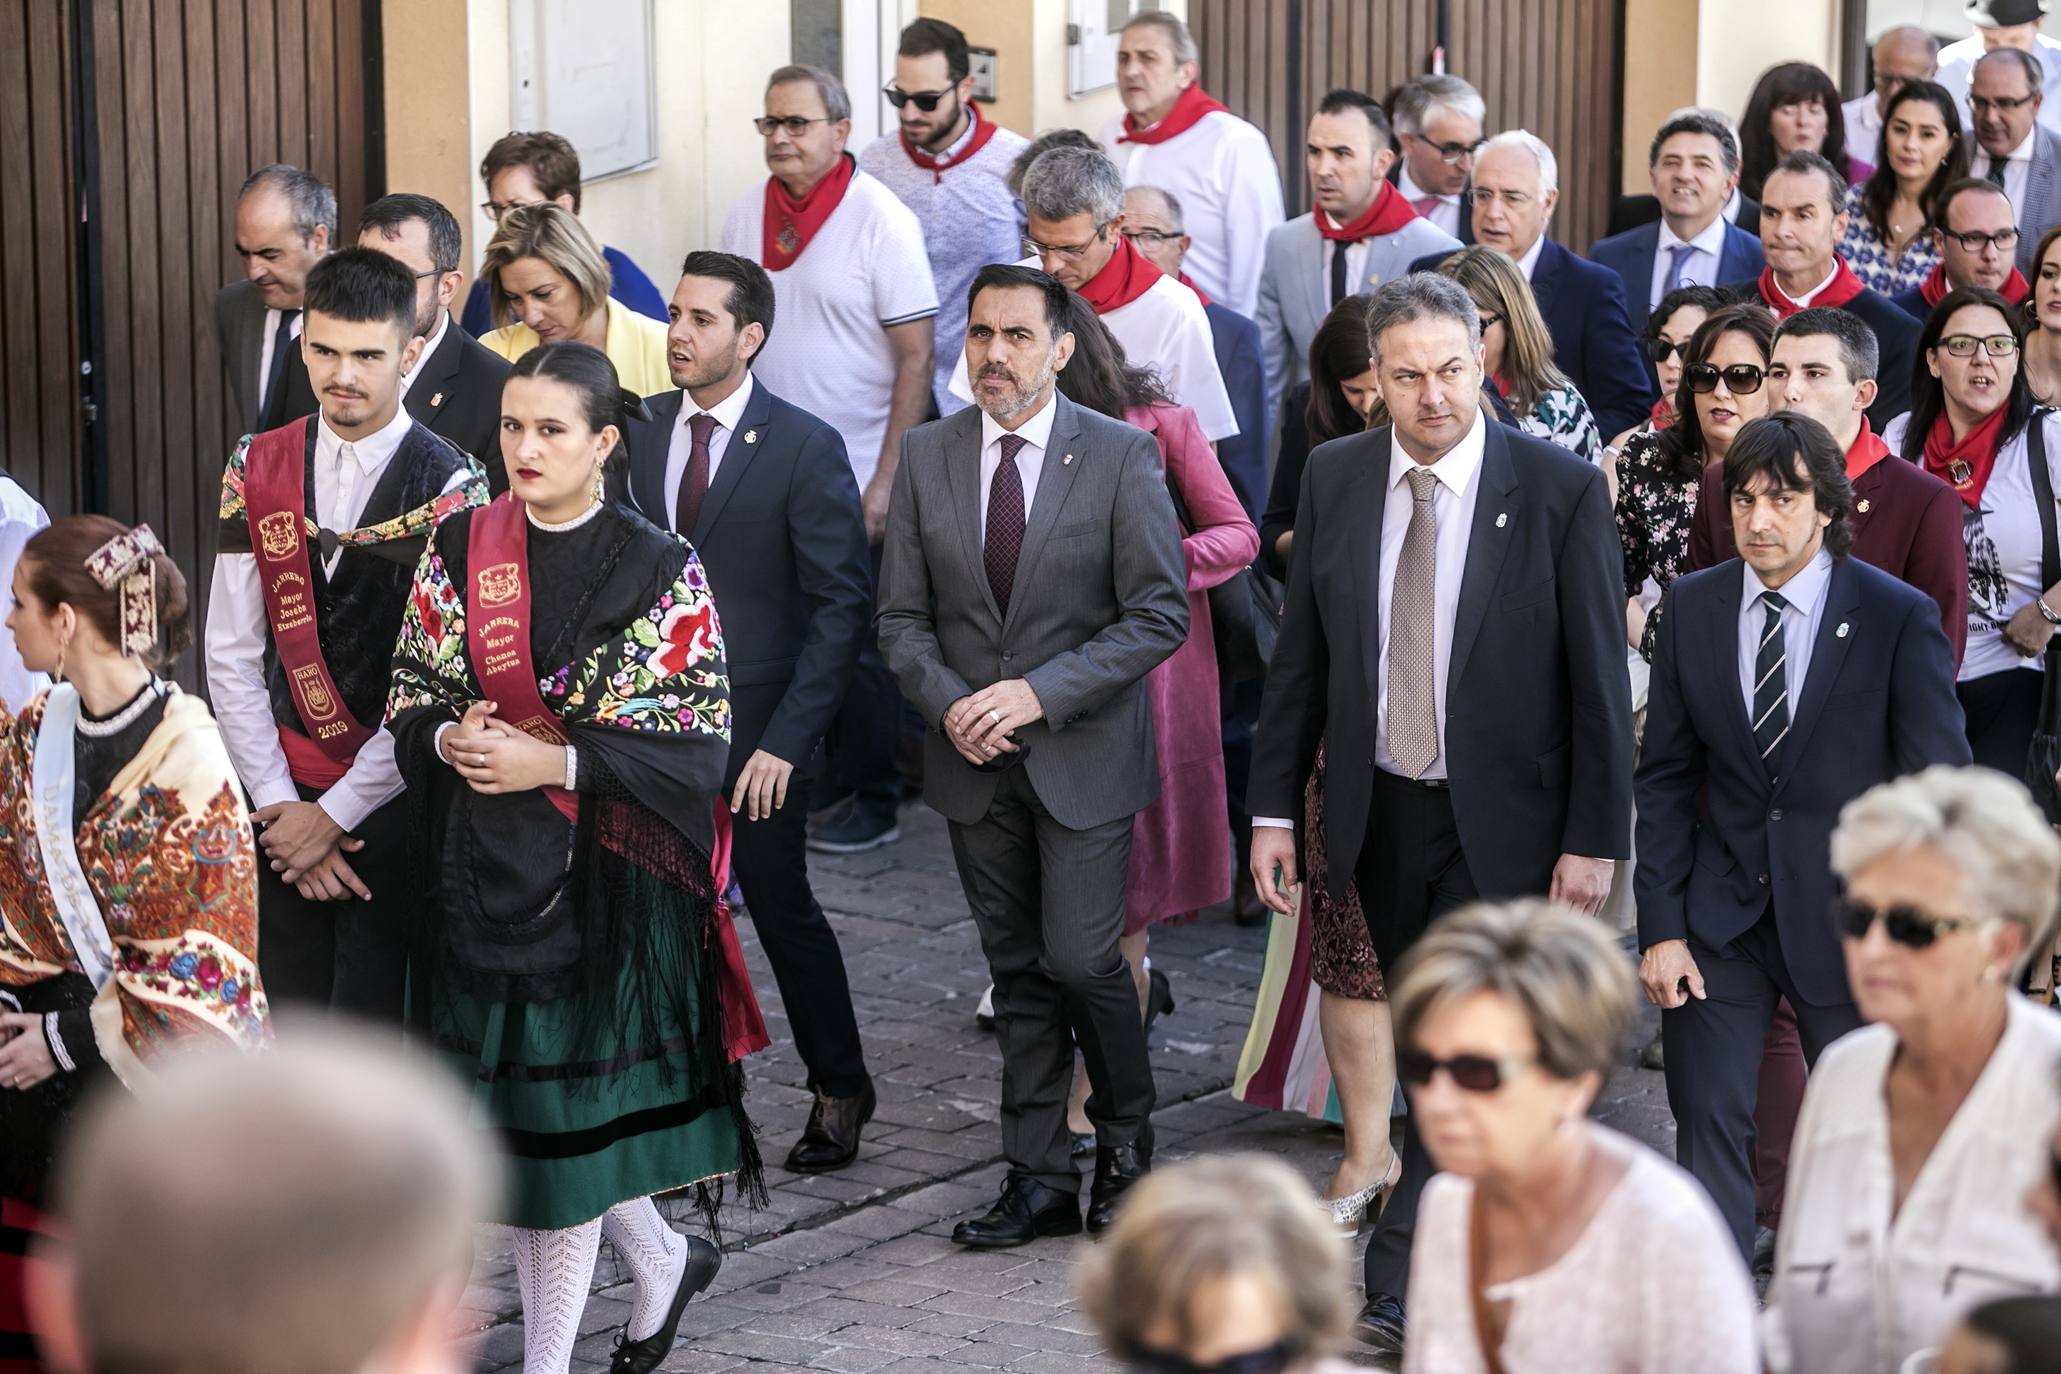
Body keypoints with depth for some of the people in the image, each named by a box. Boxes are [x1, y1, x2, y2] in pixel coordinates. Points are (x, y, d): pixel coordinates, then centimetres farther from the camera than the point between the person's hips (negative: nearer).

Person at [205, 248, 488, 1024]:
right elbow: (231, 655, 5)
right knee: (287, 1024, 7)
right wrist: (279, 804, -2)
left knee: (369, 1031, -4)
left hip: (393, 806, -4)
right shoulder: (258, 471, 4)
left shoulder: (449, 489, -9)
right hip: (284, 801, 4)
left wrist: (336, 814, -10)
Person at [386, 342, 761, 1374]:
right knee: (509, 1108, 8)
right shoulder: (460, 550, 4)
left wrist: (552, 762, -17)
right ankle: (662, 1259, 33)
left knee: (562, 1104, -1)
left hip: (599, 872, -4)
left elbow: (696, 741, -9)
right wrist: (452, 737, -14)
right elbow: (410, 698, 9)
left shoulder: (660, 569, -7)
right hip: (478, 871, 4)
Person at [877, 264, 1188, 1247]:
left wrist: (1039, 691, -17)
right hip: (974, 760, 3)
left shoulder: (1121, 456, -6)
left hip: (1083, 755, -3)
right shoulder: (928, 457, 4)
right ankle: (1039, 1179, 17)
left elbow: (1159, 616, -9)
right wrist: (950, 702, -11)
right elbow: (902, 617, 7)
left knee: (1080, 957, -8)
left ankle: (1125, 1136, 17)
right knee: (1017, 972, 9)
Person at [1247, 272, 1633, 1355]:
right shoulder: (1333, 479, 1)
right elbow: (1300, 658, 7)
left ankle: (1398, 1284, -3)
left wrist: (1593, 839, -10)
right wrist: (1274, 808, 3)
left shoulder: (1562, 490, -10)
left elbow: (1598, 680, -8)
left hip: (1503, 824, -4)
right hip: (1379, 816, 4)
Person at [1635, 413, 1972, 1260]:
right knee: (1707, 1126, -1)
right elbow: (1664, 776, 3)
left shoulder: (1900, 617, -9)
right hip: (1720, 917, 2)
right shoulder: (1692, 606, 1)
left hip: (1846, 917, -2)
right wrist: (1660, 926, -4)